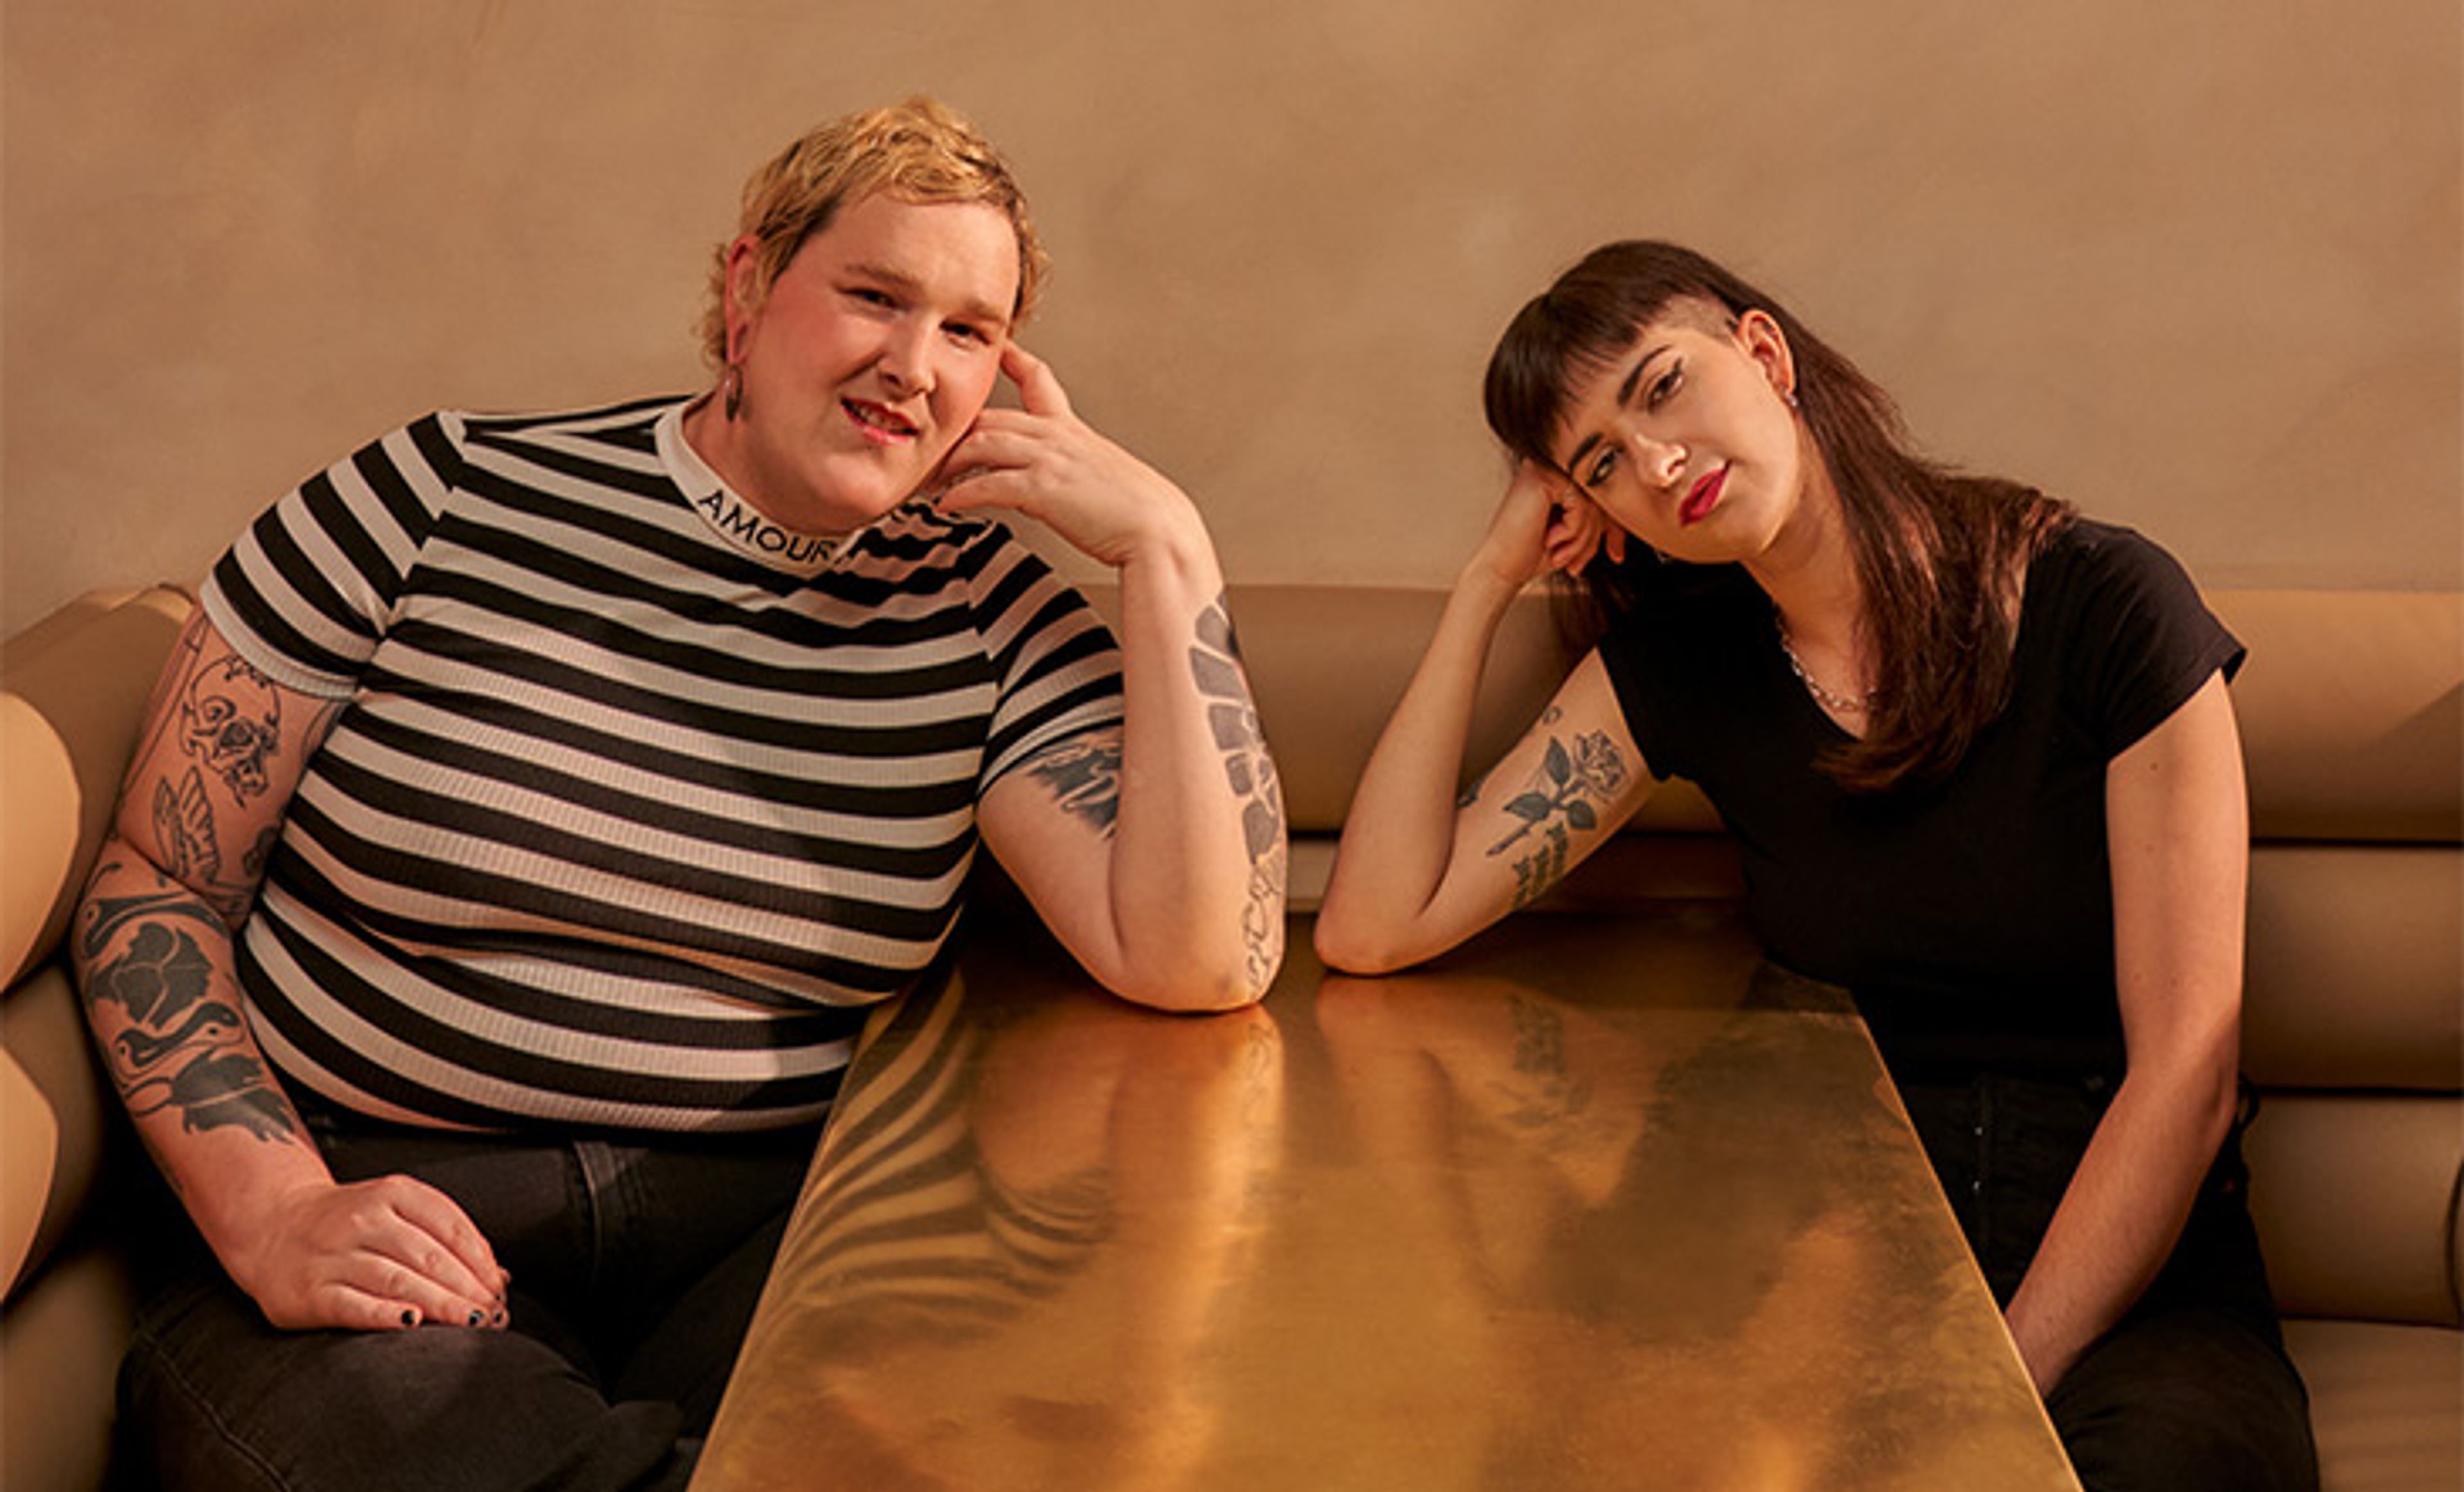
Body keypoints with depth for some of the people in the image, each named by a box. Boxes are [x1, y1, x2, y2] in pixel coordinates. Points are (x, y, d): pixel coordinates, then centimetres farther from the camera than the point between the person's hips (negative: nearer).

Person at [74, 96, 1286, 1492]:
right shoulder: (439, 502, 2)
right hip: (376, 1202, -1)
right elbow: (159, 885, 4)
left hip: (762, 1228, 2)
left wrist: (1168, 550, -8)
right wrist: (272, 1216, -11)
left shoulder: (987, 618, 6)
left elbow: (1199, 960, -7)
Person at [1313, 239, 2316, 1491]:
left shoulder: (2102, 607, -5)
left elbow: (2185, 1071, -8)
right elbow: (1371, 928, -1)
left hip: (2131, 1281, -3)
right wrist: (1490, 579, 0)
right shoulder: (1679, 668, 7)